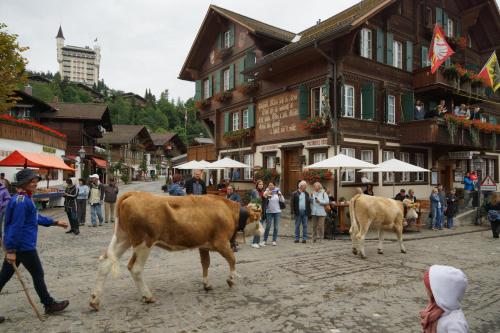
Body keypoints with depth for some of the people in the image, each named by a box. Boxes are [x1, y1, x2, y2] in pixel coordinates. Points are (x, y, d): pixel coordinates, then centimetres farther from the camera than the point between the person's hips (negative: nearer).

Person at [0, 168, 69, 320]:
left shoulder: (24, 198, 11)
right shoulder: (21, 201, -21)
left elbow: (35, 217, 22)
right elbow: (16, 226, -24)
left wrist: (55, 222, 25)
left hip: (15, 245, 10)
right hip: (23, 246, -10)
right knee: (38, 274, 4)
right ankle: (49, 305, 18)